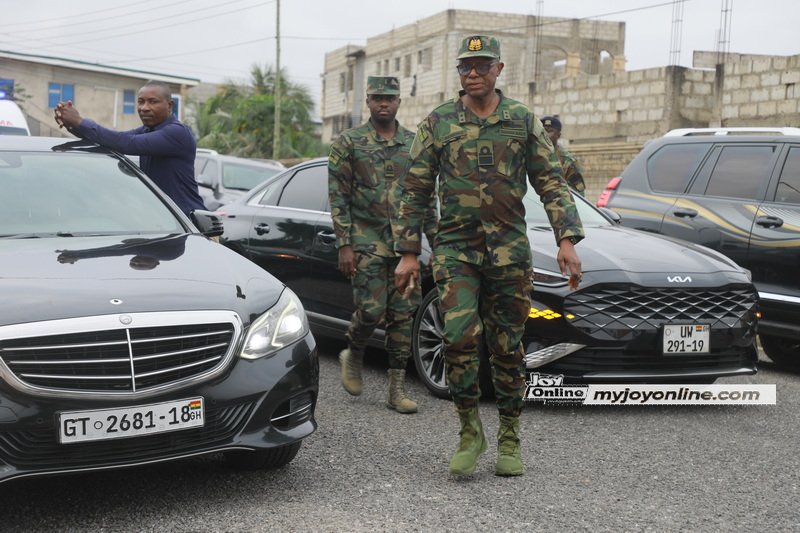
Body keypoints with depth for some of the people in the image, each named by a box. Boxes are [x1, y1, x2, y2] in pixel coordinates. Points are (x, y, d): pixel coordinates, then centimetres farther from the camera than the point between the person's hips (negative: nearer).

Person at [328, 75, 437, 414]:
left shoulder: (415, 144, 10)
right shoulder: (349, 143, 0)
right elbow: (338, 198, -3)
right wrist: (344, 246, -9)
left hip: (406, 243, 3)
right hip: (366, 242, -3)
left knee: (403, 315, 2)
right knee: (371, 310, -10)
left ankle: (396, 389, 9)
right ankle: (353, 355, 22)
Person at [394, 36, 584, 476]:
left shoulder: (523, 121, 5)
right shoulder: (437, 123, 4)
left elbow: (551, 184, 4)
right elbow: (415, 192, 6)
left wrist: (567, 241, -8)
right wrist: (408, 253, 2)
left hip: (509, 251, 1)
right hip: (455, 250, -1)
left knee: (508, 348, 5)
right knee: (460, 338, -16)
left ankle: (509, 441, 18)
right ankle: (469, 432, 2)